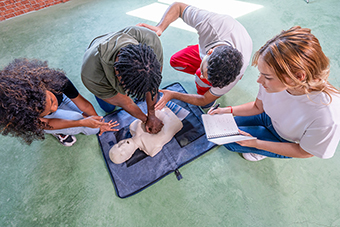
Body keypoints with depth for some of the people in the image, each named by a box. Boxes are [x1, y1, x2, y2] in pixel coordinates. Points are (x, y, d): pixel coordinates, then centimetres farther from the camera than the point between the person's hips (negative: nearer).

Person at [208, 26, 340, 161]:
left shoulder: (327, 116, -41)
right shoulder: (273, 78, -28)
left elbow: (304, 152, -20)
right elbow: (258, 106, -5)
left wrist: (256, 143, -28)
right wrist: (228, 110, -17)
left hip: (287, 142, -4)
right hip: (268, 118, 4)